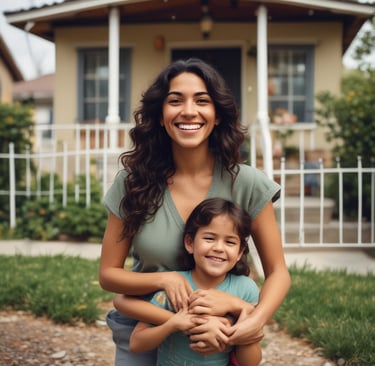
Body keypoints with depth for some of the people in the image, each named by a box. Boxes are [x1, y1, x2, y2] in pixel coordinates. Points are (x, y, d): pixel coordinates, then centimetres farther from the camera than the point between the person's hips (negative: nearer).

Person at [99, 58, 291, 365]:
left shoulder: (246, 183, -15)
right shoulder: (132, 183, -12)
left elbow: (277, 272, -9)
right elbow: (109, 273, -6)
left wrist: (255, 322, -29)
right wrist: (164, 279, -25)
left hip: (216, 336, 0)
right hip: (143, 332, 1)